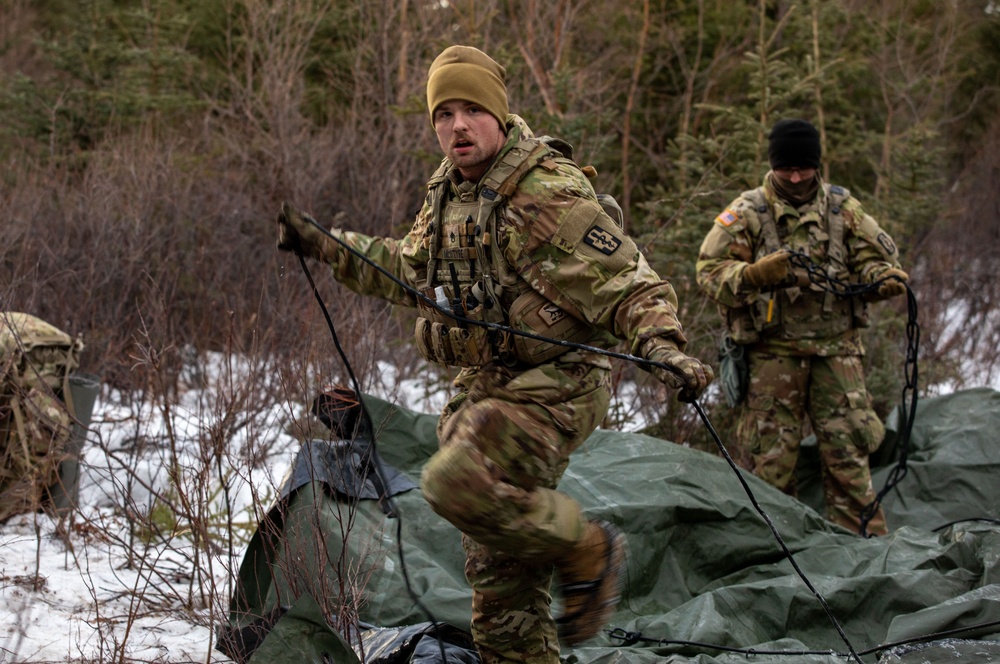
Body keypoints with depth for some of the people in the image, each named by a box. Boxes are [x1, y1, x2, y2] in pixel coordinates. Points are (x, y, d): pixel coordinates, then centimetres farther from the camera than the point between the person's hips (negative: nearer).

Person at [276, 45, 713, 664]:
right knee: (499, 575, 8)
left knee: (459, 483, -30)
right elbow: (410, 272, 28)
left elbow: (625, 281, -21)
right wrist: (323, 245, 26)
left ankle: (588, 552, -8)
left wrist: (660, 343, -38)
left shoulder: (549, 194, -17)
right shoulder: (447, 192, 10)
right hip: (486, 389, 8)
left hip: (555, 385, -8)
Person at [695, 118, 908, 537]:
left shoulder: (843, 209, 8)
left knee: (848, 448, 1)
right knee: (769, 455, 1)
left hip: (836, 349, 2)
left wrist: (884, 277, -11)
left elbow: (872, 258, 13)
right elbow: (710, 271, -5)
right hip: (772, 350, -2)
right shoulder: (747, 212, 0)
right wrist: (754, 274, -24)